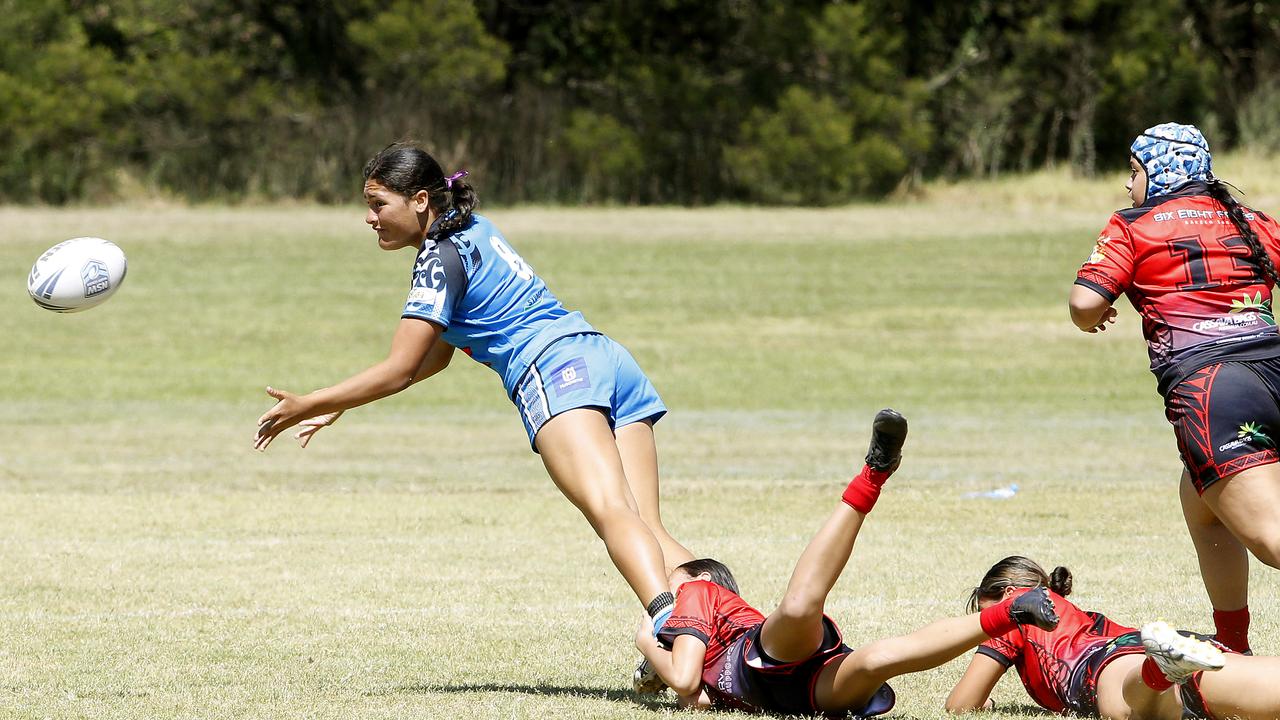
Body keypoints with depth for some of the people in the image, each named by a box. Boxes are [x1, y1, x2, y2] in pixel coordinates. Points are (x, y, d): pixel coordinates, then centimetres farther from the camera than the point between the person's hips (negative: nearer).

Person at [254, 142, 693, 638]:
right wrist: (340, 406, 34)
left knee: (610, 512, -28)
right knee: (646, 529, -6)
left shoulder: (441, 258, -1)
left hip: (556, 369, -8)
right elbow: (434, 356, 33)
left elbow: (399, 370, -2)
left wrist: (307, 406, 6)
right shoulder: (473, 232, 26)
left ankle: (668, 616, -53)